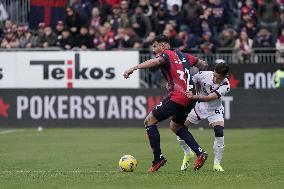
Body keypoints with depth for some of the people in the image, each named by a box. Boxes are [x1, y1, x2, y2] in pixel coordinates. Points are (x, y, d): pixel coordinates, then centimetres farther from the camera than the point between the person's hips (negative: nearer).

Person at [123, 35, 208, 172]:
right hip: (190, 97, 8)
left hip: (177, 96, -8)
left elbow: (156, 61, -26)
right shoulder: (182, 55, 21)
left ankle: (158, 158, -5)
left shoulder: (165, 55, -2)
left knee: (149, 121, 1)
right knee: (175, 126, 28)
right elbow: (202, 65, 28)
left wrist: (133, 68, -36)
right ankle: (200, 153, 16)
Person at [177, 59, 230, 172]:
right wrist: (198, 93, 2)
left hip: (214, 109, -2)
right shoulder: (204, 75, -24)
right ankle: (188, 154, 24)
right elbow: (194, 80, 1)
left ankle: (217, 164, -9)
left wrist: (195, 97, -54)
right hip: (199, 106, 2)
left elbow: (209, 98, -39)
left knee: (219, 133, -23)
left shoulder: (225, 86, -29)